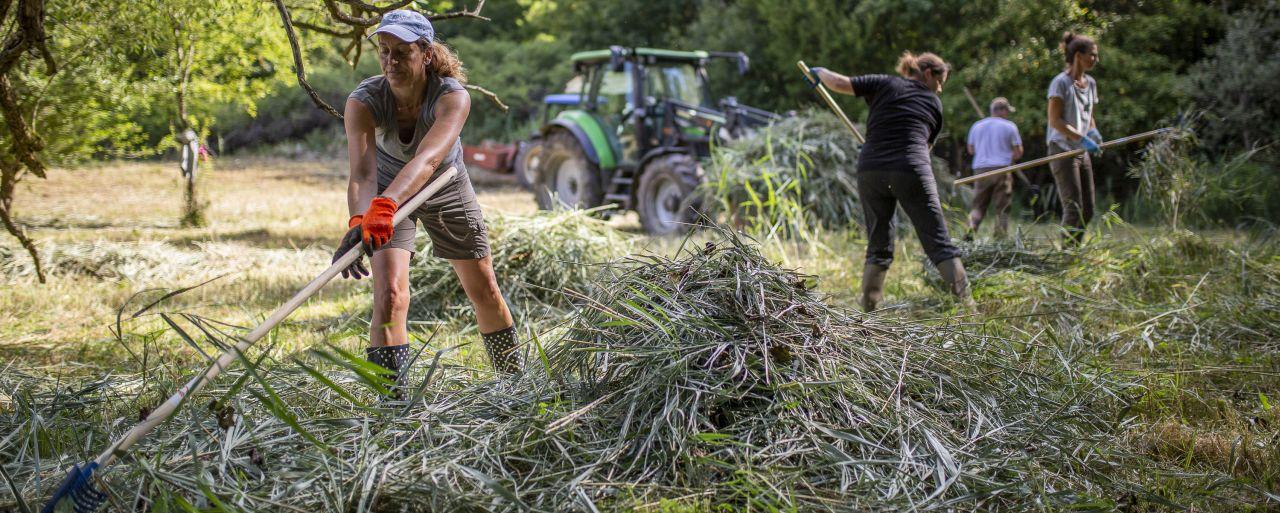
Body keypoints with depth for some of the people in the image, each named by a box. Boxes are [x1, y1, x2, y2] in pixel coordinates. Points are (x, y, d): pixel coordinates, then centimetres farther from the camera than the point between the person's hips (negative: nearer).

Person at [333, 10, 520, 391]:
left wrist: (385, 205, -68)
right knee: (390, 292, -20)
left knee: (485, 292, 9)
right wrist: (359, 221, -65)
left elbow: (427, 159, -52)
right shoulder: (363, 102, -30)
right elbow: (362, 173, -44)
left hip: (447, 190, 1)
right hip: (386, 195, -1)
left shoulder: (453, 96, -34)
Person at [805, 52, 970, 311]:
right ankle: (966, 304, -5)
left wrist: (820, 72, 25)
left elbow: (839, 83, 6)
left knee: (878, 247, 12)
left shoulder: (884, 84, 15)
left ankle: (868, 309, 8)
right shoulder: (934, 104, 17)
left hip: (870, 171, 2)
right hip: (911, 172, -2)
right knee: (939, 243, 2)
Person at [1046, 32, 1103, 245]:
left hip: (1082, 153, 8)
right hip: (1063, 150, -8)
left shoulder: (1090, 83, 13)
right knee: (1073, 208, -11)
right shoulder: (1061, 82, -11)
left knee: (1088, 210, 7)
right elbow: (1055, 120, -16)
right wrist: (1082, 139, -22)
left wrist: (1093, 132, 0)